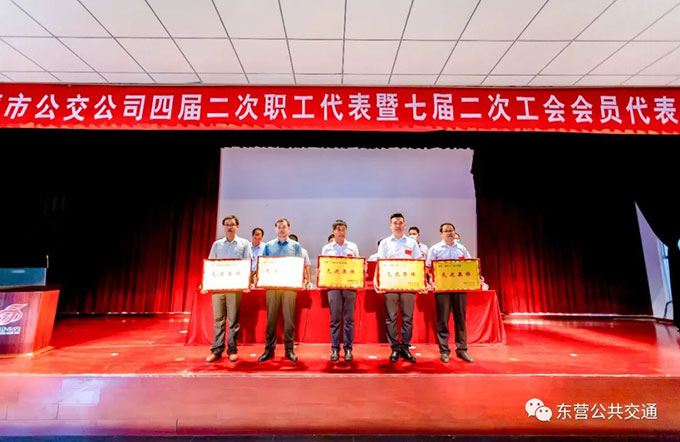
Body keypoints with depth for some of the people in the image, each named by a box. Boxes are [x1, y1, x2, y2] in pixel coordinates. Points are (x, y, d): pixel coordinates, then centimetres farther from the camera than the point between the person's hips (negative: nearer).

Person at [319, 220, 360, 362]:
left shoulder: (353, 247, 10)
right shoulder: (327, 248, 10)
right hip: (333, 285, 0)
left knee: (349, 318, 3)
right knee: (335, 318, 2)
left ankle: (348, 349, 13)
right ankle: (334, 349, 12)